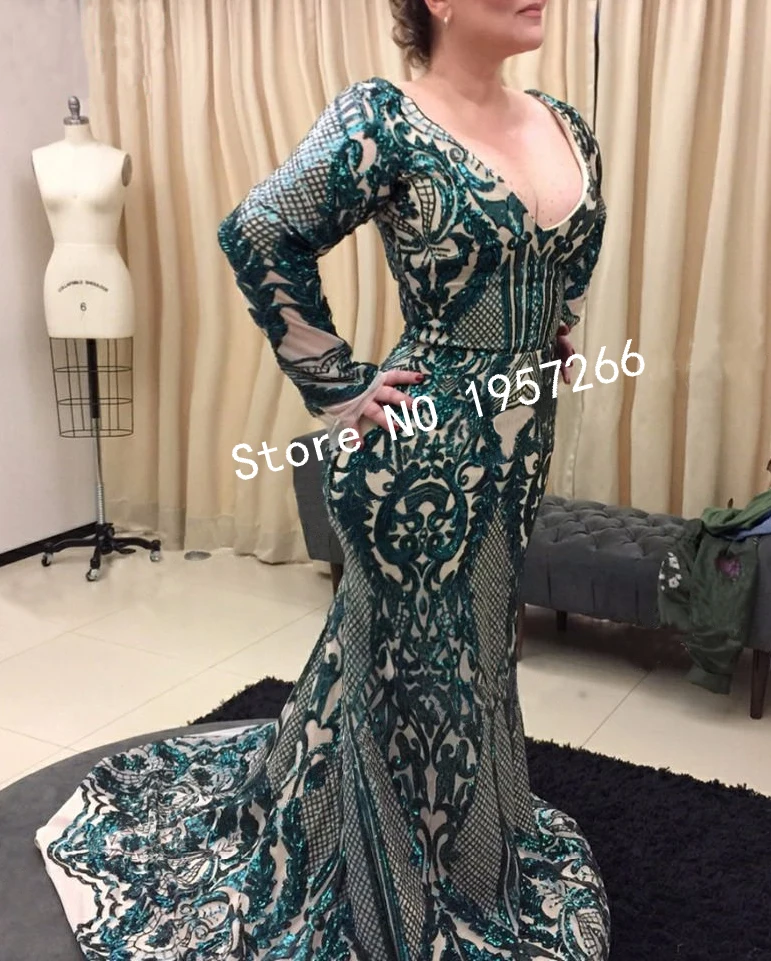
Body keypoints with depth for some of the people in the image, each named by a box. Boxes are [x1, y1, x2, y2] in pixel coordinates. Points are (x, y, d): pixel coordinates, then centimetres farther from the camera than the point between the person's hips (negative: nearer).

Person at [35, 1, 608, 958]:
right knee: (419, 666, 8)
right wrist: (339, 391, -17)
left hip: (518, 442, 8)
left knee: (474, 652, 23)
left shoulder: (565, 127, 6)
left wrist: (556, 338, 14)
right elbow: (259, 235, -21)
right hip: (424, 447, -7)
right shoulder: (384, 119, -16)